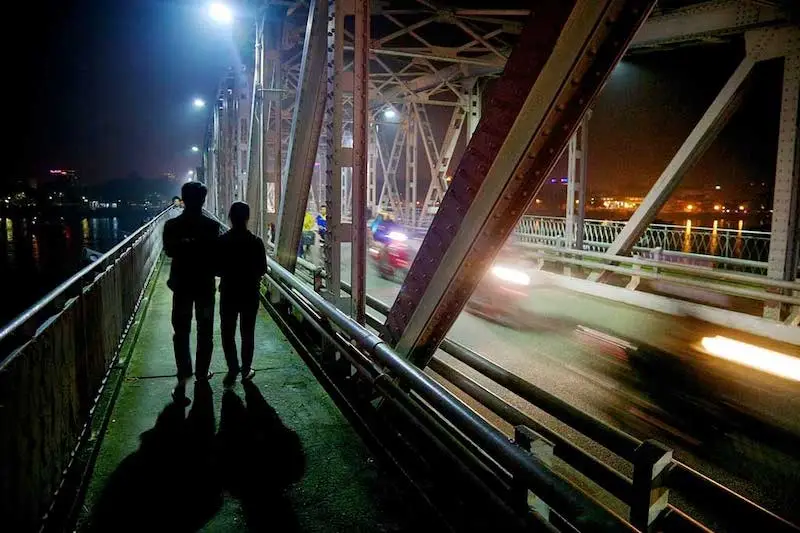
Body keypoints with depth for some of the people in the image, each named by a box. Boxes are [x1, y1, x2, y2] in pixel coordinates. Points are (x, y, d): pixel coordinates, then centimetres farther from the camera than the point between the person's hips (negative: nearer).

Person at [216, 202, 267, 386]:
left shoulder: (221, 241, -10)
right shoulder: (255, 242, -12)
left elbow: (216, 269, -6)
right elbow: (262, 269, -7)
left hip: (228, 292, 0)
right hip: (250, 293, 0)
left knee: (227, 332, 13)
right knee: (247, 332, 11)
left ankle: (233, 368, 10)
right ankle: (246, 370, 18)